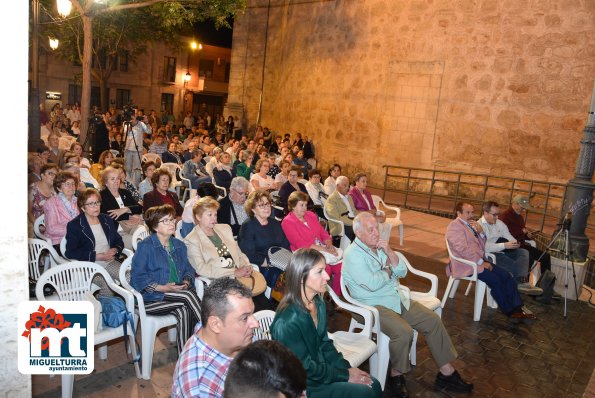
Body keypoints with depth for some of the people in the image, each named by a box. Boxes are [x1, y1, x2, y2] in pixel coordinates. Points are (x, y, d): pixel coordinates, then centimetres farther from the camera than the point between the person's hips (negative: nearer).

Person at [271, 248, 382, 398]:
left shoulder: (318, 303, -3)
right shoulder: (287, 322, -30)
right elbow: (305, 368, -21)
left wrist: (347, 368, -2)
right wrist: (345, 376, -13)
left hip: (320, 368, 8)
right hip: (303, 386, -7)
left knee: (373, 385, 3)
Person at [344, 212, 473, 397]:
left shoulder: (379, 246, 8)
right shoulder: (353, 254, -16)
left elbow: (402, 272, 5)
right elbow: (373, 284, -26)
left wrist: (390, 252, -11)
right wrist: (388, 270, -7)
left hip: (398, 298, 8)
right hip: (374, 306, -8)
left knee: (433, 320, -1)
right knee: (404, 332, -30)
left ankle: (446, 372, 10)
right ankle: (396, 375, -3)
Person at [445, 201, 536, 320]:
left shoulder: (470, 224, 15)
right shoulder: (455, 226, -12)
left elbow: (482, 245, 18)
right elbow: (463, 249, -21)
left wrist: (481, 232, -2)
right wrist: (481, 262, -19)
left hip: (480, 260, 9)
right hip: (467, 265, -9)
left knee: (506, 276, -7)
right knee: (495, 280, -20)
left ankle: (517, 308, -5)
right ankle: (510, 311, -6)